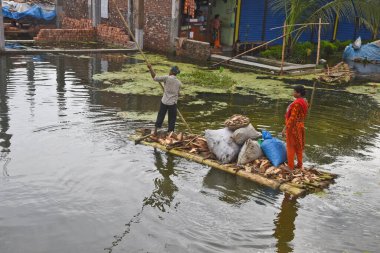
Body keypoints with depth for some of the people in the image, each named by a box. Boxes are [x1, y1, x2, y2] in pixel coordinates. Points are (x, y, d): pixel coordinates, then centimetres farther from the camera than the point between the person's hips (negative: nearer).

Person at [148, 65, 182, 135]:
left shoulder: (167, 78, -10)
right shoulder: (179, 83, 0)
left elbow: (155, 78, -7)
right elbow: (178, 94, 8)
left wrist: (150, 68, 2)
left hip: (164, 102, 0)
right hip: (173, 103, 1)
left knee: (160, 116, 14)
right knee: (172, 119, 10)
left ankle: (155, 131, 21)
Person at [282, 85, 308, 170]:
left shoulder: (296, 103, -25)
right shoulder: (304, 102, 2)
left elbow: (292, 118, -25)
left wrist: (285, 128, -20)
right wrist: (301, 123, 20)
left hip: (293, 126, -9)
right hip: (300, 125, 9)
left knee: (291, 146, 4)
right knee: (299, 146, 18)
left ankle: (290, 166, 13)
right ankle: (299, 164, 29)